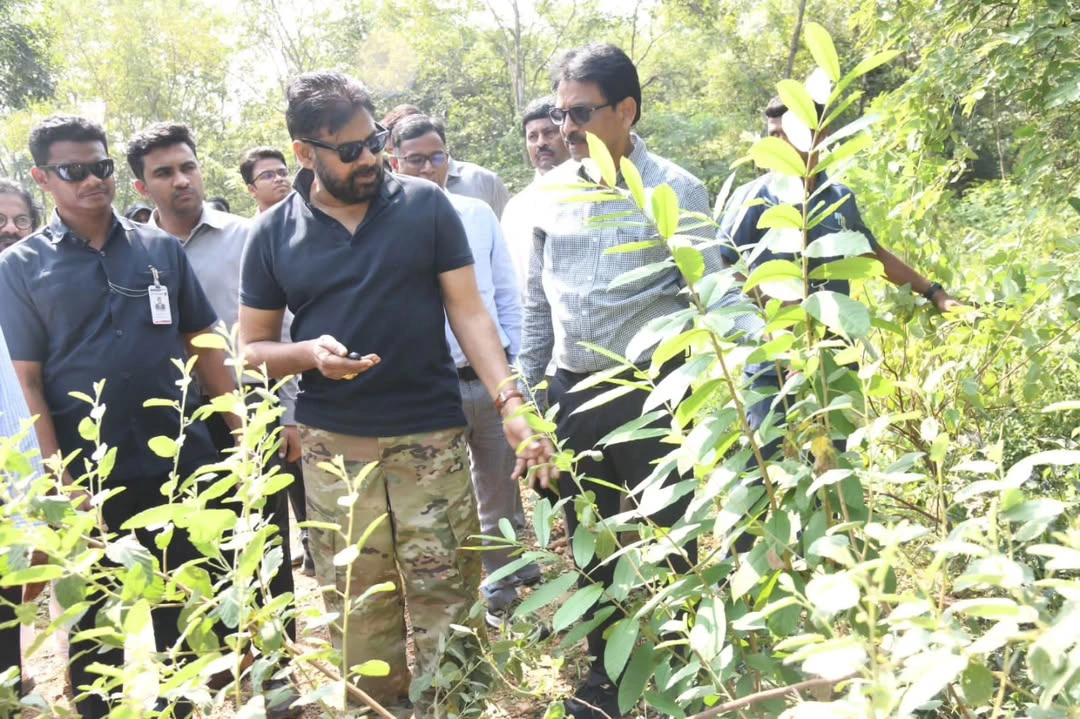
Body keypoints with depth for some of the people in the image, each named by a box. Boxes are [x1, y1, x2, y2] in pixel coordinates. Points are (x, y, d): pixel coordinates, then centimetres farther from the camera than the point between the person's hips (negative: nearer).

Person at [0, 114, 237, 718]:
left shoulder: (161, 249, 3)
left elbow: (204, 345, 8)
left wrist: (240, 431, 3)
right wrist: (60, 476, -9)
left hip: (182, 461, 2)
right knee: (95, 620, 13)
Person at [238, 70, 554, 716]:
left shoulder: (427, 206, 0)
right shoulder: (274, 233, 3)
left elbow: (468, 312, -1)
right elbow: (253, 348, 8)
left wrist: (510, 401, -14)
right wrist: (310, 354, -14)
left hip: (434, 442, -1)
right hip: (333, 450, 1)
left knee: (447, 606, 4)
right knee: (357, 618, 9)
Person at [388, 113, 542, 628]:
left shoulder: (479, 215, 5)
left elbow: (507, 296, 9)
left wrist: (513, 366, 5)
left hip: (492, 376, 3)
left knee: (500, 488, 15)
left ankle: (501, 580, 33)